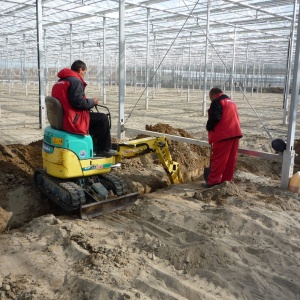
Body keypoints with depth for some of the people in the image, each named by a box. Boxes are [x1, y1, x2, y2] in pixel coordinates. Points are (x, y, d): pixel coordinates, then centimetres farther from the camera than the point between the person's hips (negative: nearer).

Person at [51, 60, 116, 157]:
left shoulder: (60, 81, 16)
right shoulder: (75, 81, -15)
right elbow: (78, 102, -24)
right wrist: (92, 102, -6)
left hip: (62, 118, 10)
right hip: (73, 120, -10)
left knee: (94, 116, 27)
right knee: (103, 118, -2)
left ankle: (96, 145, 29)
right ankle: (104, 149, 5)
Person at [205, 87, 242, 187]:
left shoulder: (217, 102, -5)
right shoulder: (231, 101, 23)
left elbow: (215, 117, -17)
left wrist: (209, 127, 1)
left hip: (223, 134, -9)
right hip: (235, 133, 9)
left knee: (218, 158, -6)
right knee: (231, 159, 10)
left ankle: (213, 181, -5)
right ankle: (227, 180, 17)